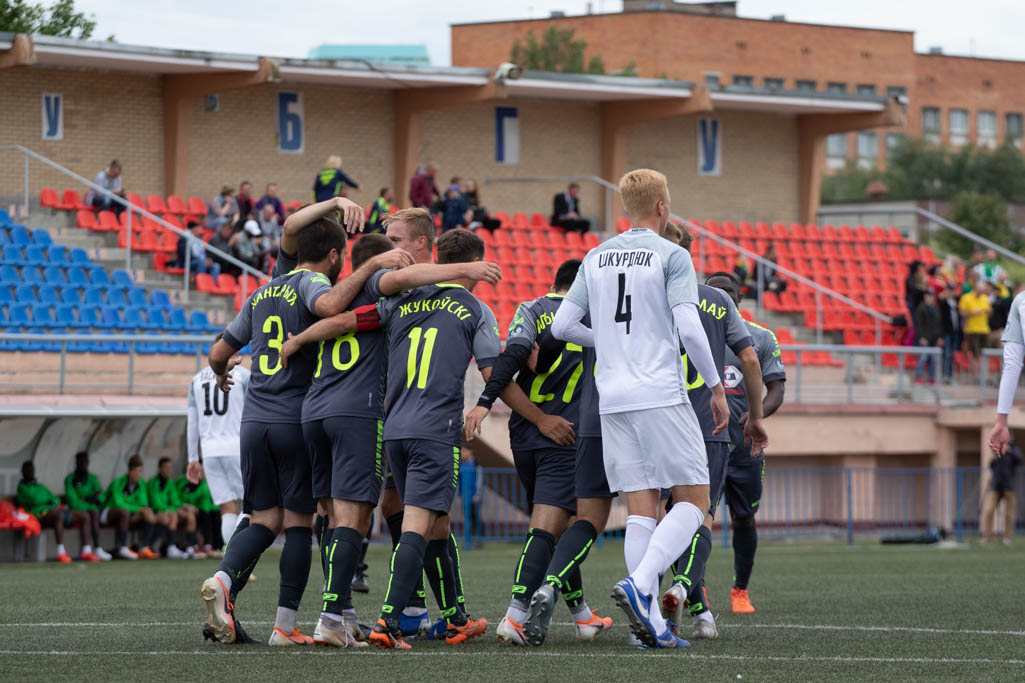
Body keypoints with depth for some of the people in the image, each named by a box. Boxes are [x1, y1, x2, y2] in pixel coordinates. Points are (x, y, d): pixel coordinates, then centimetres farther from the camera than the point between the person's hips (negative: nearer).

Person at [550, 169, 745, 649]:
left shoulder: (595, 259, 12)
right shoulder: (671, 257, -5)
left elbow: (562, 325, 10)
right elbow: (688, 328, -13)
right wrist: (716, 387, -4)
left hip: (613, 401, 6)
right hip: (662, 397, -6)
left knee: (641, 509, 6)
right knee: (693, 501, 1)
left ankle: (649, 622, -2)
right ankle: (639, 583, -19)